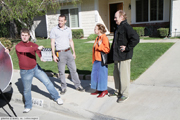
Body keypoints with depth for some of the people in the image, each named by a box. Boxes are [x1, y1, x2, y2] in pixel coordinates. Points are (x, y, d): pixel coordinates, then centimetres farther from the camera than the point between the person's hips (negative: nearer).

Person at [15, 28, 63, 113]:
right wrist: (37, 48, -43)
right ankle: (28, 106, 29)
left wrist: (41, 57, -36)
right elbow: (26, 49, -29)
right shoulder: (18, 46, -9)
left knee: (47, 82, 0)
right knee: (27, 89, 8)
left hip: (36, 68, 3)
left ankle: (56, 97, 18)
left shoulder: (33, 45, 2)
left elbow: (39, 51, -12)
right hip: (25, 72, -2)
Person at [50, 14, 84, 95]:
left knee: (73, 69, 6)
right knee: (61, 72, 4)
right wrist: (54, 55, -9)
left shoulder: (68, 29, 9)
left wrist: (74, 52, 13)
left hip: (68, 52, 3)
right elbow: (52, 43, -3)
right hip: (60, 53, -3)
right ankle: (63, 87, 18)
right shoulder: (54, 30, -2)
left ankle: (78, 85, 18)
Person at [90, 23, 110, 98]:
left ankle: (104, 90, 14)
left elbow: (107, 50, -20)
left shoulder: (104, 38, -13)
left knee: (102, 74, -1)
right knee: (95, 74, 11)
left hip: (102, 60, -9)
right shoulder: (97, 38, 15)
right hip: (96, 60, 9)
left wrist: (100, 45, -27)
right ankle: (98, 90, 24)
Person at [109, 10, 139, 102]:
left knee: (124, 75, 0)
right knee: (116, 74, 18)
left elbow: (136, 39, -27)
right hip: (117, 56, 10)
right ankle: (118, 91, 34)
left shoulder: (126, 27, -16)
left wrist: (127, 48, -20)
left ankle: (124, 94, 14)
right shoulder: (118, 27, 15)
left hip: (124, 57, -10)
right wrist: (112, 52, 19)